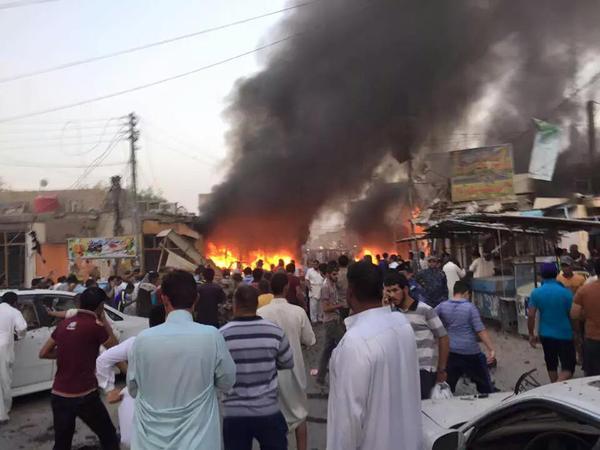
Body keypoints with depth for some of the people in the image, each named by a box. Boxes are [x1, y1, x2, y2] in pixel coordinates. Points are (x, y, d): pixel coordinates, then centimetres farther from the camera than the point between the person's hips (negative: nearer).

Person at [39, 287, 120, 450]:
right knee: (109, 437, 13)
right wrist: (105, 323, 6)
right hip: (84, 396, -6)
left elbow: (43, 353, 14)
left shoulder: (64, 324, 4)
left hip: (58, 395, 6)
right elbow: (116, 350, 2)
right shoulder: (95, 327, -12)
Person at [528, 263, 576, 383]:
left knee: (551, 365, 19)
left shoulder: (536, 293, -6)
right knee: (568, 368, 2)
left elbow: (531, 315, -7)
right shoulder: (566, 292, -11)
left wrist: (531, 335, 3)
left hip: (546, 335, 3)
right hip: (564, 335, -3)